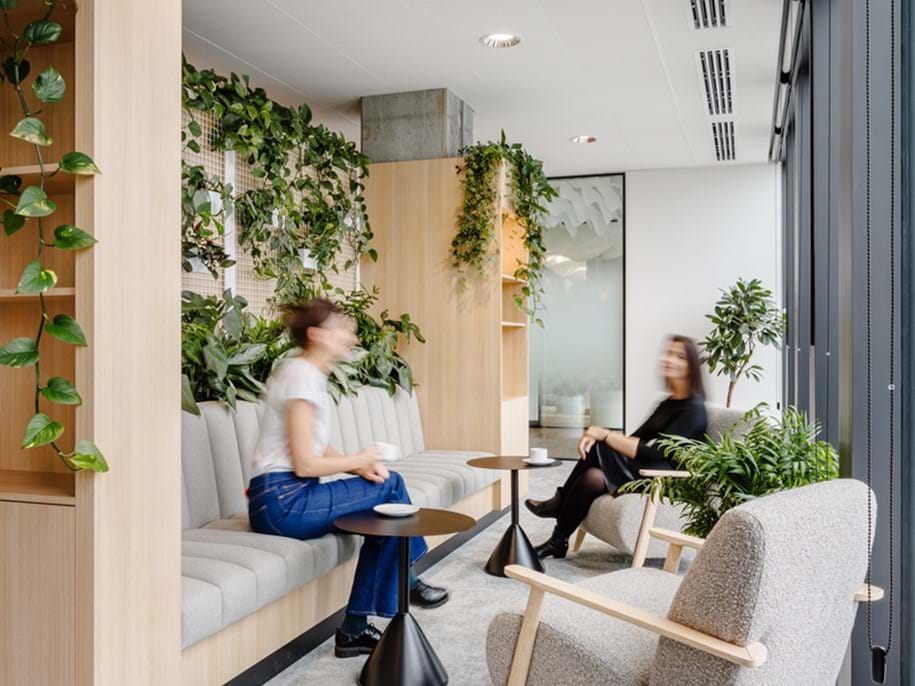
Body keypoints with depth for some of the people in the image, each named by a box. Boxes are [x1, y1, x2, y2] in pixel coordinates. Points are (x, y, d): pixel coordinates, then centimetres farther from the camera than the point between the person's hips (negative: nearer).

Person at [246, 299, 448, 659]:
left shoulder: (308, 374, 14)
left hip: (285, 497, 10)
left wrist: (361, 467, -2)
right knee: (390, 488, -5)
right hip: (282, 500, -10)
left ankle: (355, 628, 7)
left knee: (387, 499, 4)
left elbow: (316, 447, 15)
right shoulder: (302, 376, -16)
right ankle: (409, 582, 19)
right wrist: (360, 460, -5)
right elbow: (305, 464, -20)